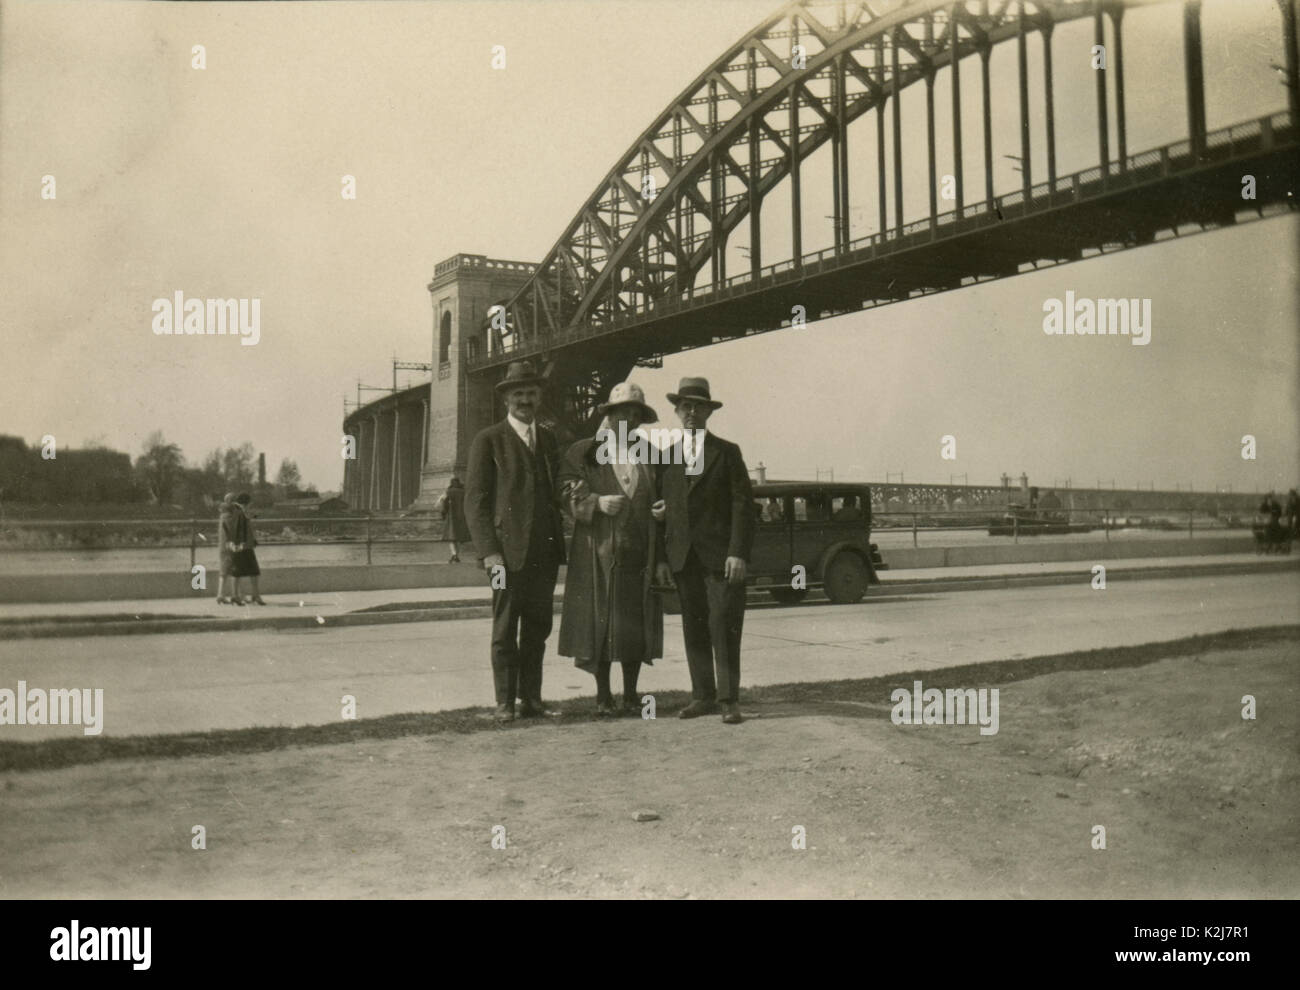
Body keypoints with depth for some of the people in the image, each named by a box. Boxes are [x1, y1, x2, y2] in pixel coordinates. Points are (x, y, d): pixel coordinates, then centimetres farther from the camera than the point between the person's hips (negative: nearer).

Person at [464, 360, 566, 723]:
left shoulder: (548, 439, 17)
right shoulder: (488, 440, 0)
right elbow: (475, 500, -4)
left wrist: (560, 542, 12)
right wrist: (488, 550, -13)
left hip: (545, 550, 5)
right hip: (507, 549, -5)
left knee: (538, 627, 8)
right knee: (505, 630, 1)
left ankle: (531, 698, 16)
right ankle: (505, 702, 9)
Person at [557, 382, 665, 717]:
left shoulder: (650, 456, 15)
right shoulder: (583, 452, 5)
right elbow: (567, 494, -1)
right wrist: (597, 503, -17)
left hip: (640, 555, 3)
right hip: (599, 554, -3)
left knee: (636, 625, 5)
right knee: (600, 623, 1)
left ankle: (631, 695, 17)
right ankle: (603, 695, 14)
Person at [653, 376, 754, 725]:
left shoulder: (727, 452, 5)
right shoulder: (667, 457, 16)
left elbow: (742, 505, -1)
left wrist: (738, 552, -12)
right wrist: (663, 556, 5)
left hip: (719, 554, -3)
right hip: (683, 556, 4)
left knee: (724, 626, -6)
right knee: (694, 627, 6)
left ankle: (729, 698, 0)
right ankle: (703, 695, 14)